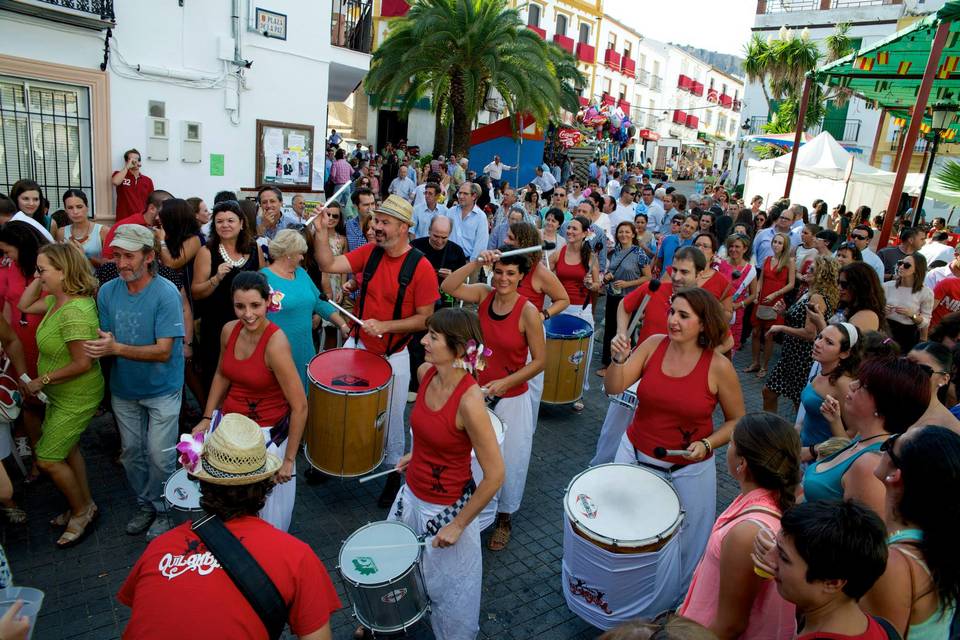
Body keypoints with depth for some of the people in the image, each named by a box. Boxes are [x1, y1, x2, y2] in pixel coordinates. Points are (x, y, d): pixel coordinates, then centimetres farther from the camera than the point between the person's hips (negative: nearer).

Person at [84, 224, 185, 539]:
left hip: (161, 390, -5)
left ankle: (161, 510, 26)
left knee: (159, 456, 1)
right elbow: (105, 343, 0)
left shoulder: (166, 293, -21)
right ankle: (144, 505, 39)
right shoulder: (108, 291, -6)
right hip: (124, 388, 5)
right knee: (131, 452, 18)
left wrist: (116, 348, -33)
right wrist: (102, 346, -24)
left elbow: (163, 351, -24)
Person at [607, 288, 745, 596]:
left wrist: (707, 444, -19)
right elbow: (613, 388, -13)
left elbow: (737, 421, -4)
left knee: (682, 541, 14)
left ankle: (676, 598, 43)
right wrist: (619, 359, -31)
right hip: (635, 455, 3)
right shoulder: (654, 344, -10)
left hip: (688, 470, -3)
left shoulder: (719, 367, -17)